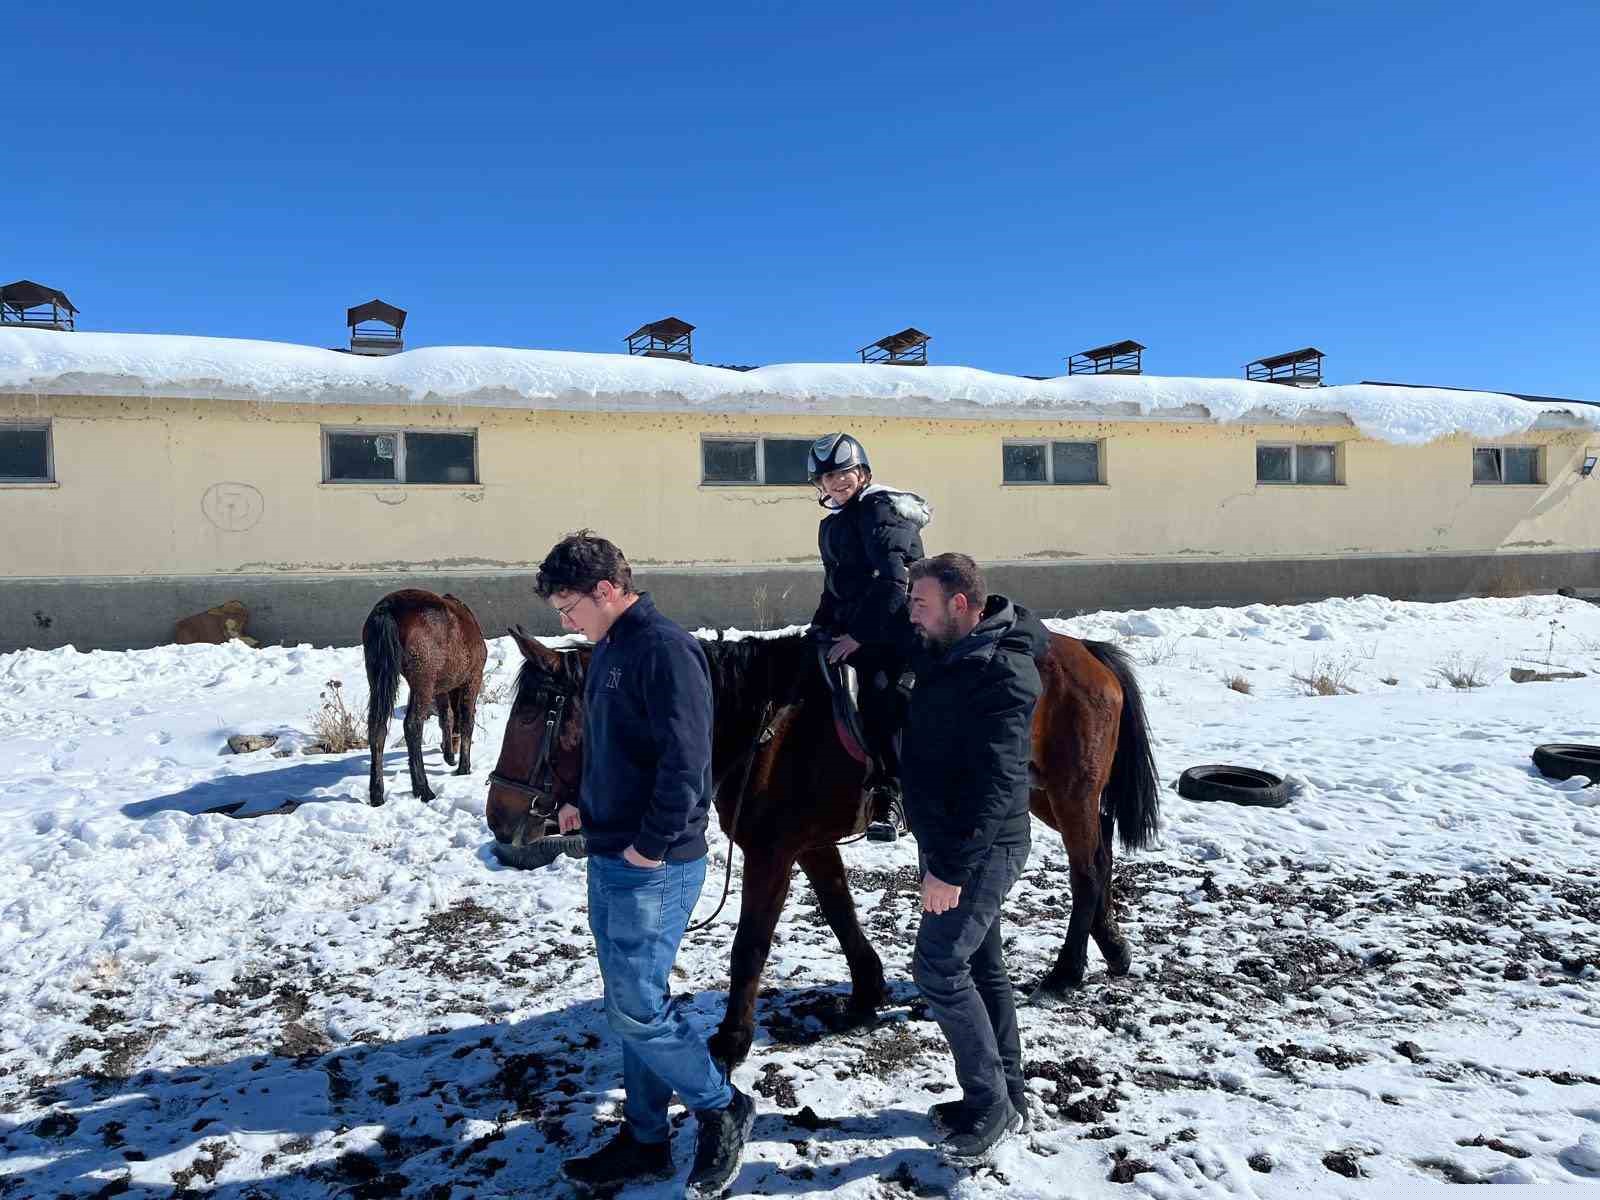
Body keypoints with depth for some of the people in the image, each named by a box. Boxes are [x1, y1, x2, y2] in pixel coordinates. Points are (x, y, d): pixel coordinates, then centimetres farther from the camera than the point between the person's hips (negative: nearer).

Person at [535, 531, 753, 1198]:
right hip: (609, 860, 9)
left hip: (652, 868, -9)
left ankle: (721, 1110, 20)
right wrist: (584, 802, 8)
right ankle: (645, 1141, 30)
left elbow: (685, 763, -24)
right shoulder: (607, 649, 12)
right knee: (631, 1004, 16)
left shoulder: (664, 650, -18)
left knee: (636, 1008, -2)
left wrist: (651, 844, -18)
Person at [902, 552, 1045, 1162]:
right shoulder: (947, 654, 5)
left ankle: (990, 1104, 11)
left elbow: (993, 786, -28)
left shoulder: (1000, 674, -24)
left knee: (938, 969, -5)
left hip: (980, 850, -10)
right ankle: (1006, 1096, 30)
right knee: (979, 965, 17)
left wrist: (951, 869, -27)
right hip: (950, 840, 10)